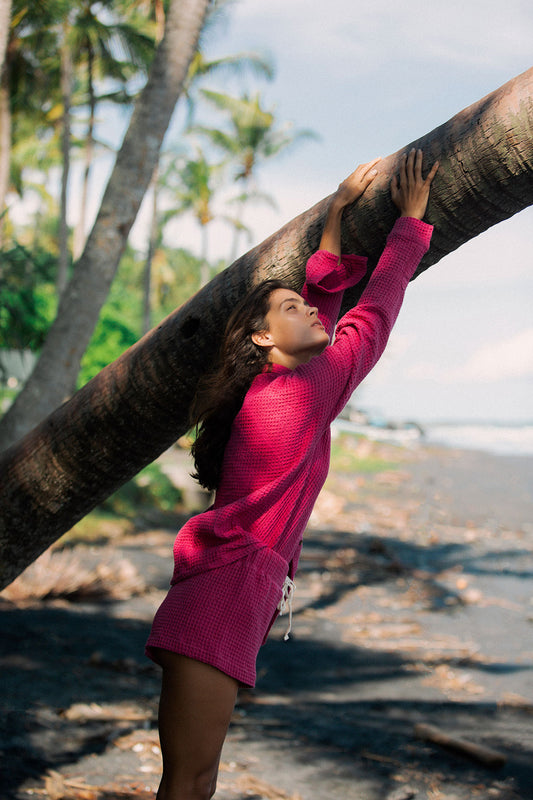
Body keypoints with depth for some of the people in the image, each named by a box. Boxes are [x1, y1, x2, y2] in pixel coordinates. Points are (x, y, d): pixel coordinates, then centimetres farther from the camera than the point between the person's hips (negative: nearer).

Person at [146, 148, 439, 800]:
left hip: (233, 587, 10)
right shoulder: (310, 386, -8)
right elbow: (374, 314, 3)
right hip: (228, 587, -10)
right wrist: (410, 222, 13)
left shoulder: (272, 384, 13)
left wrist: (339, 209, 24)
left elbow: (327, 292, 23)